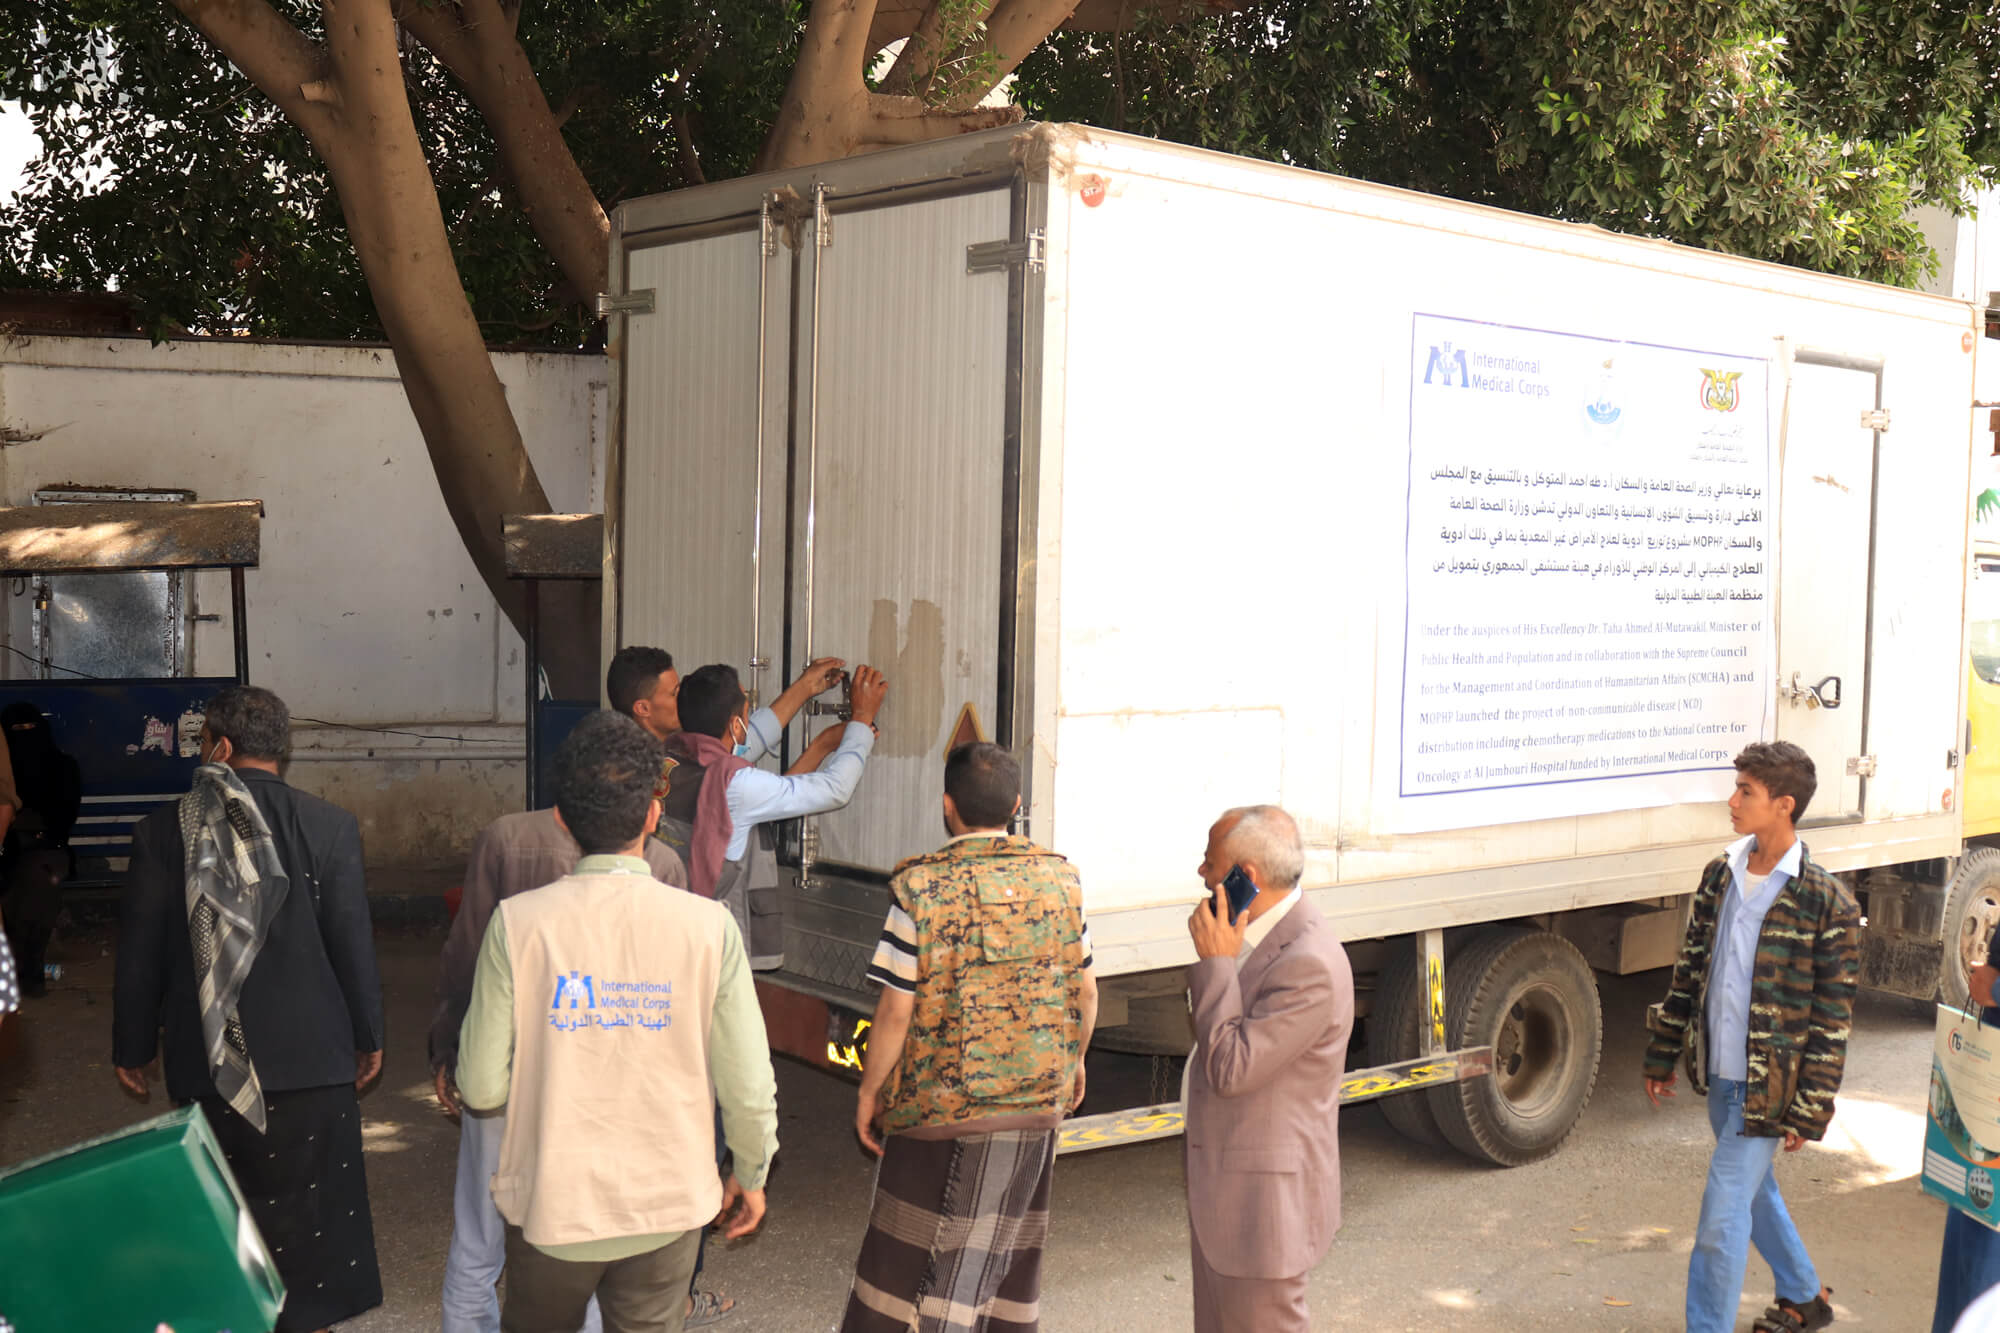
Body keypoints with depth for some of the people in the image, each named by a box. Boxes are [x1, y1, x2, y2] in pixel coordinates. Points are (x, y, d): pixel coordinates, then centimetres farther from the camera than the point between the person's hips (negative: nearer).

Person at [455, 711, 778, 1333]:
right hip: (666, 1207, 0)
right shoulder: (708, 926, -14)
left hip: (551, 1206, 0)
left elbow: (482, 1087, -10)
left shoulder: (519, 921, -14)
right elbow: (749, 1087, -10)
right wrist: (750, 1173, 9)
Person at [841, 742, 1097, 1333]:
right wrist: (1074, 1061, 21)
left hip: (939, 1102, -3)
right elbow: (1086, 991, 5)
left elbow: (896, 1011, -13)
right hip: (1039, 1101, 3)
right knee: (1011, 1246, 16)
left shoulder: (920, 886, -14)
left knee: (900, 1246, 12)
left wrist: (870, 1089, 0)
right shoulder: (1061, 878, -2)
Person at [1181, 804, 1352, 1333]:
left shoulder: (1309, 963, -27)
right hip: (1221, 1189, 10)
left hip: (1263, 1197, -10)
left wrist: (1215, 962, -23)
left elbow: (1231, 1068, -26)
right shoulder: (1259, 931, 5)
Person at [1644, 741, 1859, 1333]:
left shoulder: (1826, 902, -16)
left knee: (1721, 1220, -7)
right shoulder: (1720, 874, 3)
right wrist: (1662, 1056, 13)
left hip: (1767, 1088, -7)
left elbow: (1832, 1016, -12)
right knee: (1756, 1193, 24)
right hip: (1719, 1077, 7)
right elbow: (1689, 970, 11)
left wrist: (1810, 1110, -12)